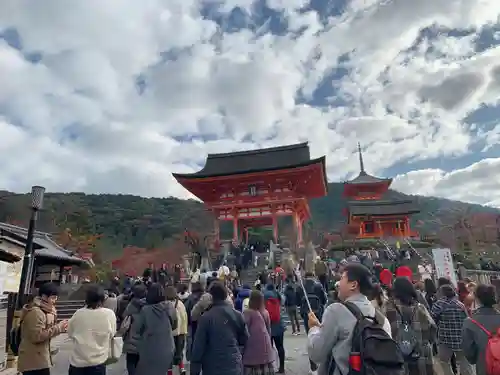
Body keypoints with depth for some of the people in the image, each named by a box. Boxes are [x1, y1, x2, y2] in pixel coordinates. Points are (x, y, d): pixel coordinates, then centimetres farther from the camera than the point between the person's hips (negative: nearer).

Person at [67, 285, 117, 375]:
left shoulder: (78, 313, -10)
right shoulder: (109, 314, -14)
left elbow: (70, 334, 5)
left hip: (77, 361, 2)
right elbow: (112, 334, -1)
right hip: (97, 361, -1)